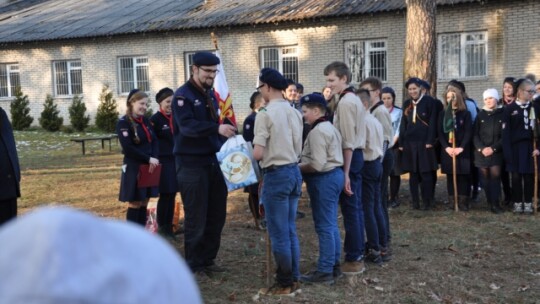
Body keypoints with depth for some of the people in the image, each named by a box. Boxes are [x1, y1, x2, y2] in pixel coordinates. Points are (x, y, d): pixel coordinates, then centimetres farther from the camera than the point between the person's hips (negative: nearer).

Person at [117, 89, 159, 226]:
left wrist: (155, 159, -10)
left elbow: (154, 140, 8)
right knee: (135, 203, -2)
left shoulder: (145, 120, 12)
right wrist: (148, 159, -18)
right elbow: (128, 148, -18)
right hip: (133, 168, -7)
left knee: (144, 202, 10)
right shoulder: (123, 123, -10)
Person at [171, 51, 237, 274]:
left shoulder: (210, 94, 14)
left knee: (217, 214, 10)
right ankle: (194, 264, 11)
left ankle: (208, 259, 23)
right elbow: (187, 126, -26)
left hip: (212, 161, 8)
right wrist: (217, 128, -39)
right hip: (191, 164, -7)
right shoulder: (183, 96, -11)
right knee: (196, 217, -1)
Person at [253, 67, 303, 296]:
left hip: (276, 175, -8)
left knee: (279, 234, 2)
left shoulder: (265, 115, -14)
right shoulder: (295, 113, 8)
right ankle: (294, 280, 21)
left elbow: (258, 154, -17)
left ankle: (284, 284, 10)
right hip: (294, 172, 8)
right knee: (290, 231, 15)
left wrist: (254, 151, 3)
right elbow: (298, 149, 13)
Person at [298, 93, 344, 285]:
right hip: (334, 175, 11)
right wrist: (303, 163, 8)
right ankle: (334, 265, 21)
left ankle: (325, 271, 0)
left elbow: (317, 165, -23)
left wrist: (298, 168, -9)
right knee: (331, 224, 15)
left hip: (324, 179, -11)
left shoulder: (317, 131, -17)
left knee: (324, 226, -5)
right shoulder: (330, 128, 17)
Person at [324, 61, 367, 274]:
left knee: (349, 208, -5)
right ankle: (358, 255, 22)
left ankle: (353, 260, 1)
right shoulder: (353, 99, 16)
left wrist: (345, 172, -21)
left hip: (349, 157, -10)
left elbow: (348, 142, -21)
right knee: (355, 207, 14)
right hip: (357, 155, 10)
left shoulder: (345, 102, -16)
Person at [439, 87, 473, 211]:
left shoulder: (465, 113, 3)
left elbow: (468, 132, -4)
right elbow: (440, 132, 3)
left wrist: (461, 147, -15)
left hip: (462, 149, -2)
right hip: (447, 150, 2)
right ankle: (452, 202, 7)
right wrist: (446, 147, -10)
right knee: (450, 176, 3)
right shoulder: (443, 114, 9)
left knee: (463, 176, -3)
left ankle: (463, 202, 0)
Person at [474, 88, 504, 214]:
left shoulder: (502, 114, 3)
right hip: (481, 151, 2)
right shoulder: (480, 115, 8)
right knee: (485, 177, 3)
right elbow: (475, 134, 4)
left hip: (496, 151, -2)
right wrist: (481, 148, -11)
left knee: (495, 175, -10)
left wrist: (493, 148, -11)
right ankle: (490, 202, 10)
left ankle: (495, 203, -9)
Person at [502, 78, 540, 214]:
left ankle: (528, 203, 12)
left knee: (529, 175, 3)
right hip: (515, 147, -2)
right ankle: (517, 203, 12)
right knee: (516, 176, 2)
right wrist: (507, 151, -9)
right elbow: (506, 132, -4)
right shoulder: (509, 109, -1)